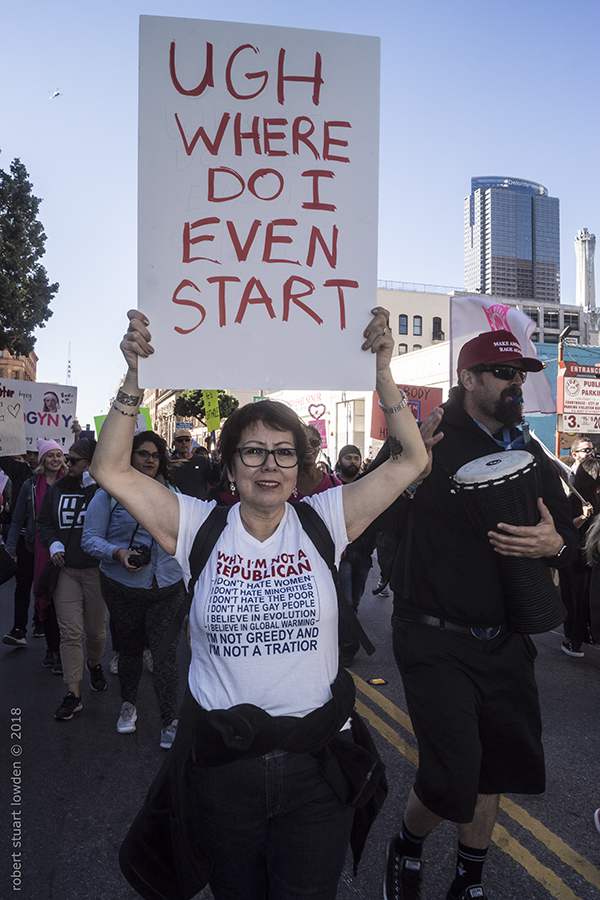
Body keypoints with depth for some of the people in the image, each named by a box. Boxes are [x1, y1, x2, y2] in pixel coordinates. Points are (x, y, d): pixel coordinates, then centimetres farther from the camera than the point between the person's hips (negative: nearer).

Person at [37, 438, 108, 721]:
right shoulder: (59, 488, 6)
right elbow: (44, 522, 14)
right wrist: (54, 544, -5)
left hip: (95, 570, -3)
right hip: (65, 570, 3)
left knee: (95, 629, 12)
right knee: (70, 632, -1)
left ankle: (95, 664, 44)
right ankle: (73, 694, 6)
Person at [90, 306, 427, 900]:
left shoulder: (323, 521, -5)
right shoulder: (200, 528, -5)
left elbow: (410, 459, -6)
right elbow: (111, 471, -8)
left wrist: (382, 370, -14)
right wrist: (134, 377, -17)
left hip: (317, 761, -1)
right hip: (221, 763, 1)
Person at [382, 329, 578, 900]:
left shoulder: (529, 454, 6)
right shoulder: (428, 440, -10)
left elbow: (568, 538, 12)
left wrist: (554, 544, -12)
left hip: (505, 642, 6)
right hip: (436, 641, -5)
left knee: (496, 768, 16)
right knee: (453, 779, -8)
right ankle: (407, 848, 27)